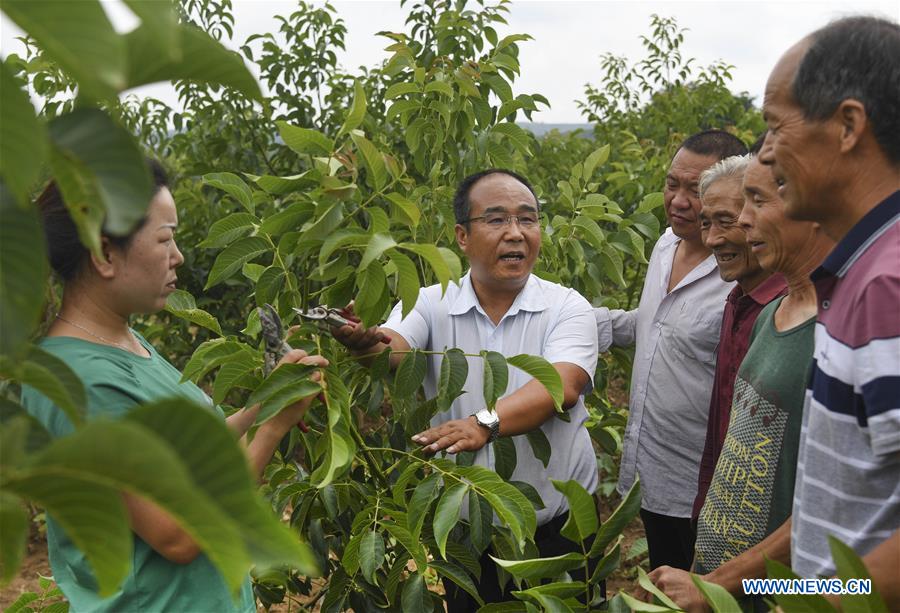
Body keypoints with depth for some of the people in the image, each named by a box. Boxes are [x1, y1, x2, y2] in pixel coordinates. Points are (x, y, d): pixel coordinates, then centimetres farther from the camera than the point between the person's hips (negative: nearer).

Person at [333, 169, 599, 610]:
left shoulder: (567, 306, -8)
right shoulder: (432, 305, -5)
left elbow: (563, 387, -26)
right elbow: (396, 351, -24)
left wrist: (484, 424, -42)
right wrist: (368, 342, -48)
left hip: (562, 524, 0)